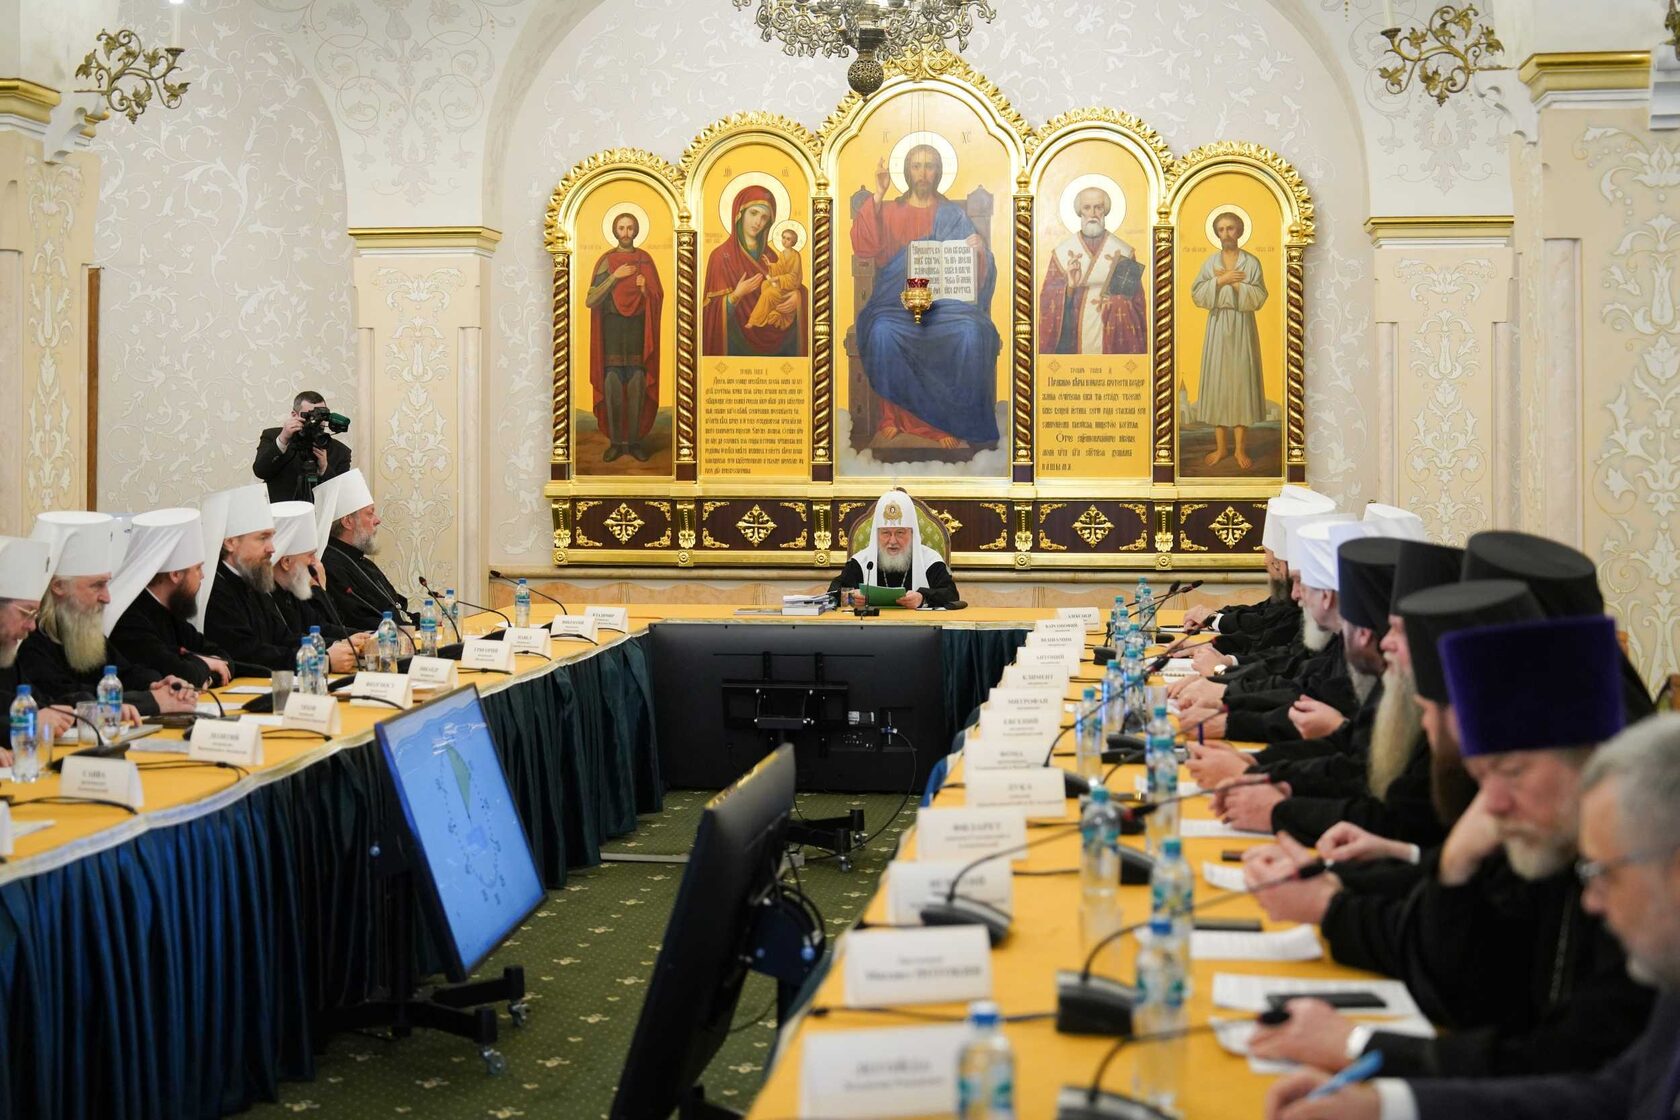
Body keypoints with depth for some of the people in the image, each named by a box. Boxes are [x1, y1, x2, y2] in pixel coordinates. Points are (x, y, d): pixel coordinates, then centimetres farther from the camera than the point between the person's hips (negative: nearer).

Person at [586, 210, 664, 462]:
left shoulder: (645, 260, 9)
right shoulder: (606, 261, 5)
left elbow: (658, 298, 10)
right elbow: (590, 300, -3)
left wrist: (645, 289, -11)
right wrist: (615, 277, -10)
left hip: (638, 328, 1)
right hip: (612, 327, -1)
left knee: (637, 387, -2)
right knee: (612, 386, -4)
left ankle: (635, 440, 6)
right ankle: (615, 441, 3)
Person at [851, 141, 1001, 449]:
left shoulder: (954, 216, 11)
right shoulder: (889, 211, 11)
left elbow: (974, 271, 3)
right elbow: (864, 248, -8)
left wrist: (979, 250, -21)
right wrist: (877, 196, -13)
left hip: (945, 300, 0)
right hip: (898, 300, 0)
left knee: (970, 333, -33)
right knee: (883, 332, -35)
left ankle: (961, 419, -23)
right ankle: (894, 415, -21)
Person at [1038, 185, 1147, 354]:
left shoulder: (1124, 253, 1)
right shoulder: (1062, 253, 1)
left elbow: (1137, 303, 4)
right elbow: (1048, 301, -2)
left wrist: (1115, 304, -15)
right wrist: (1069, 287, -19)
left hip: (1112, 338, 0)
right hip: (1073, 338, 0)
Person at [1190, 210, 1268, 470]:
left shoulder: (1252, 262, -1)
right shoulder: (1210, 263, 5)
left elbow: (1259, 298, -10)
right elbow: (1196, 296, -5)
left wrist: (1233, 282, -14)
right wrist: (1220, 280, -15)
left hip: (1242, 327, -2)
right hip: (1217, 327, 2)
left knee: (1241, 381, -1)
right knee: (1217, 381, 2)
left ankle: (1240, 447, 5)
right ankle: (1220, 446, 10)